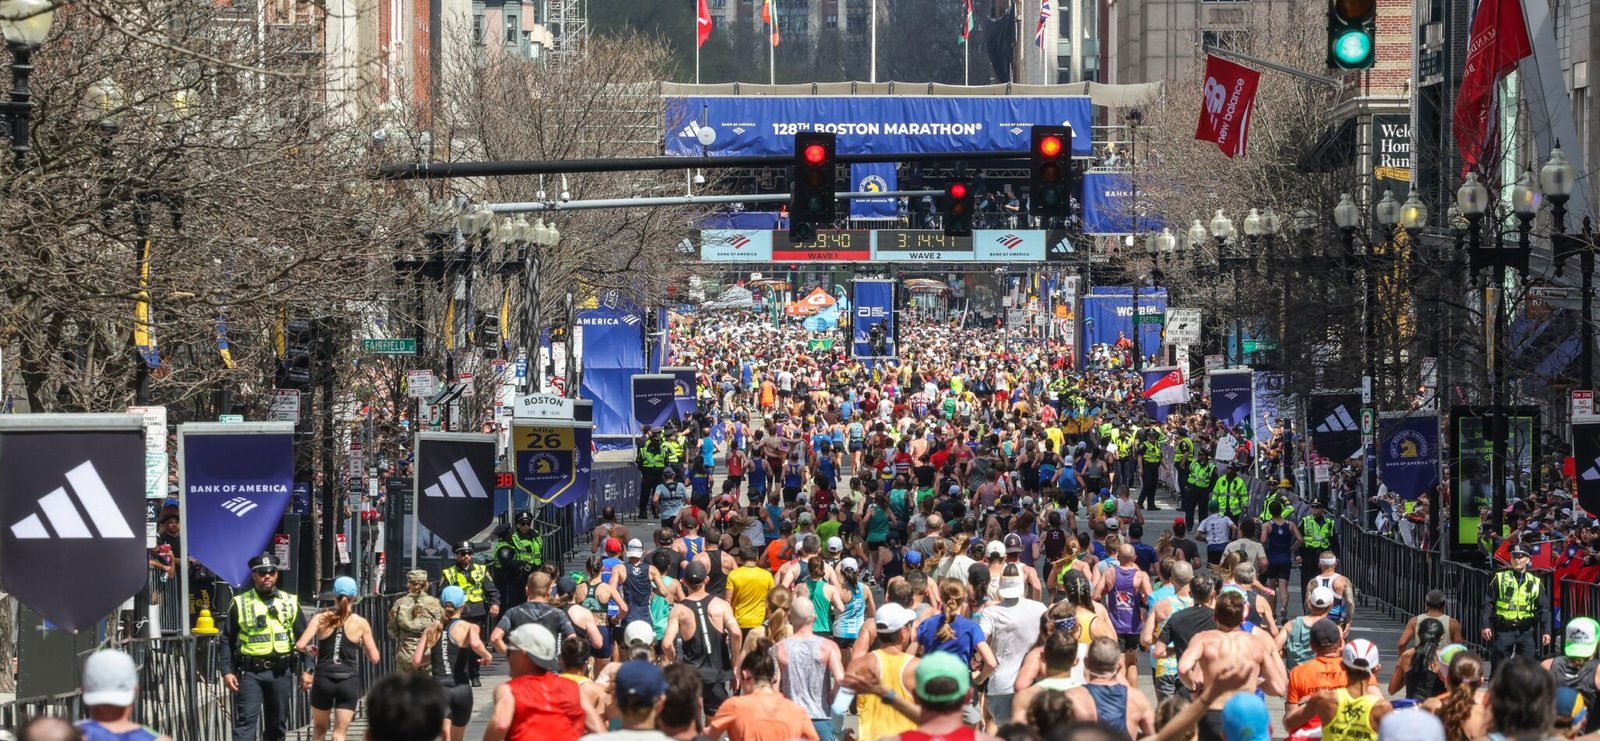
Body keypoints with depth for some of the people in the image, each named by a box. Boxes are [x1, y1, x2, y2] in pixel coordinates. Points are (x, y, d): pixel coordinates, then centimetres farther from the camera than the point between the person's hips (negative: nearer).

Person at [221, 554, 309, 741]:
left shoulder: (290, 602, 8)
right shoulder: (240, 603, 2)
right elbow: (227, 640, 3)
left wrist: (307, 669, 2)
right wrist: (227, 671, -5)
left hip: (280, 673, 3)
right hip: (250, 672, -3)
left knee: (277, 724, 10)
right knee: (245, 721, -11)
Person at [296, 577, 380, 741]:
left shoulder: (321, 618, -1)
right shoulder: (360, 623, -1)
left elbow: (300, 645, -10)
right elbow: (374, 657, 2)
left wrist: (310, 648, 12)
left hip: (323, 679, 1)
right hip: (349, 682, -1)